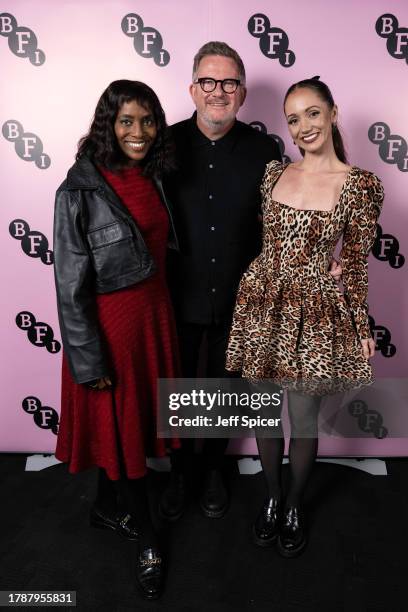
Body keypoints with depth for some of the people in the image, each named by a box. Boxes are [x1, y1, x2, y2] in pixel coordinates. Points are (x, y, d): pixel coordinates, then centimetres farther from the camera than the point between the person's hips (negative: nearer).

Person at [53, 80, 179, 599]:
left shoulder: (154, 177, 4)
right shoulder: (81, 189, -17)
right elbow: (71, 284, -16)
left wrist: (161, 309, 12)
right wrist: (88, 360, -14)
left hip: (155, 312, 7)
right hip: (109, 320, -7)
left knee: (140, 416, 19)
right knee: (119, 426, 10)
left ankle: (109, 506, 45)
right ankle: (145, 538, 33)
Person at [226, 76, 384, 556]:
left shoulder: (360, 186, -6)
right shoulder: (274, 174, 5)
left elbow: (355, 263, -2)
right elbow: (265, 241, 11)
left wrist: (362, 328, 1)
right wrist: (252, 294, 11)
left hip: (317, 314, -3)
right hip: (263, 306, 4)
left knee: (303, 419, 9)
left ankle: (293, 507, 37)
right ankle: (271, 498, 40)